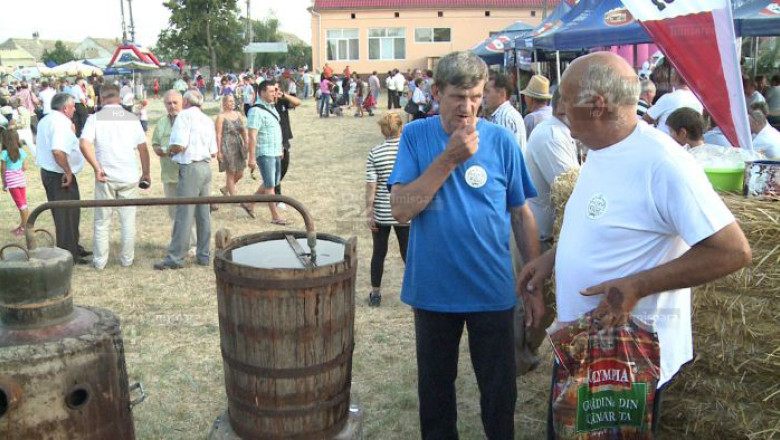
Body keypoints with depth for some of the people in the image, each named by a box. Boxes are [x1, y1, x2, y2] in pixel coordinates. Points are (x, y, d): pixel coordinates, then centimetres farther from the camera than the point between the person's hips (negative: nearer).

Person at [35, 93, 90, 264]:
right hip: (60, 176, -10)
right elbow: (58, 151, -33)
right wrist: (68, 171, -23)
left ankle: (73, 248, 32)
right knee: (67, 215, -1)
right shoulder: (61, 123, -20)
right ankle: (69, 255, 7)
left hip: (48, 172, 10)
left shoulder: (45, 121, 13)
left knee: (69, 213, 20)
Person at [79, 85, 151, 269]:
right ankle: (127, 259, 17)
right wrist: (146, 173, 10)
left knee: (102, 221, 10)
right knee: (128, 220, 11)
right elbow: (143, 148, 2)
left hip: (106, 177, -1)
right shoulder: (132, 118, 3)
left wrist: (97, 168, -11)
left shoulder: (95, 118, -2)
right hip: (129, 176, 1)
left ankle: (100, 261, 17)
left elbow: (85, 144, -15)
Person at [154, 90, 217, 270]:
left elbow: (179, 145, -15)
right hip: (206, 167, 7)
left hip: (190, 168, -7)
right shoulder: (208, 120, 16)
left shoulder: (185, 115, -5)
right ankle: (203, 255, 15)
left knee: (184, 215, -5)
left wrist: (169, 151, 4)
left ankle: (175, 258, -2)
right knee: (203, 213, 10)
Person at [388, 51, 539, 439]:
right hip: (433, 289, 1)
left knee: (500, 391, 15)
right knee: (435, 386, 20)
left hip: (493, 290, 0)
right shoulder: (415, 137, -6)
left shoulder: (501, 141, -6)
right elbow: (400, 210, -16)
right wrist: (449, 159, -22)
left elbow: (521, 215, 1)